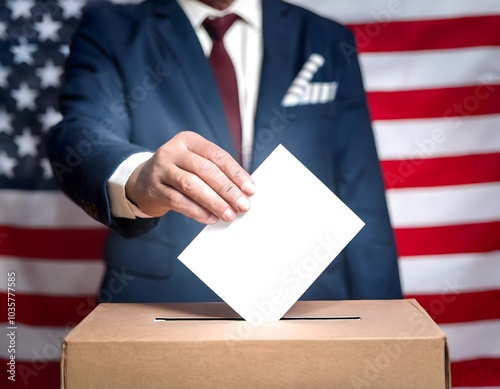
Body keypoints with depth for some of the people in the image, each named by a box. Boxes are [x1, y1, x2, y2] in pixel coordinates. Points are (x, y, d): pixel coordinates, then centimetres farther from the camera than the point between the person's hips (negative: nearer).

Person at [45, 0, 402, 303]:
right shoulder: (109, 32, 3)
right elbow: (81, 139, -15)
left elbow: (363, 208, 4)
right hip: (159, 304, -1)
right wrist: (137, 179, -37)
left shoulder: (327, 44, 7)